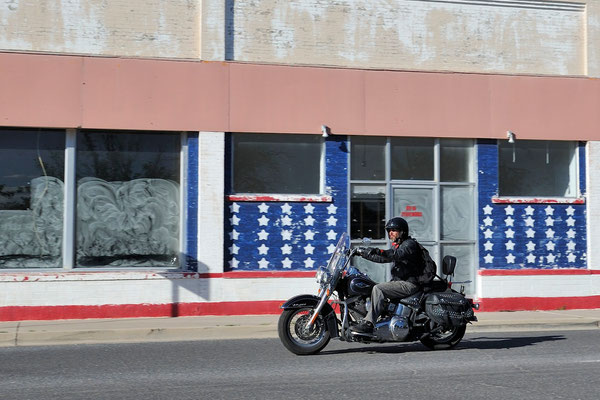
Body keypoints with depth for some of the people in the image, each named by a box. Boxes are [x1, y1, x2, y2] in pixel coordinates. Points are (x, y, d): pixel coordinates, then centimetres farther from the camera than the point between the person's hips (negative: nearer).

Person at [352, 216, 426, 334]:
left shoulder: (410, 244, -10)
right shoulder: (396, 245, 21)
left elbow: (397, 255, -30)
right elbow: (382, 258, 24)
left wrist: (377, 251, -41)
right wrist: (363, 253, 14)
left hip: (409, 284, -10)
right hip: (399, 281, 10)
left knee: (378, 289, -25)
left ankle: (368, 323, -30)